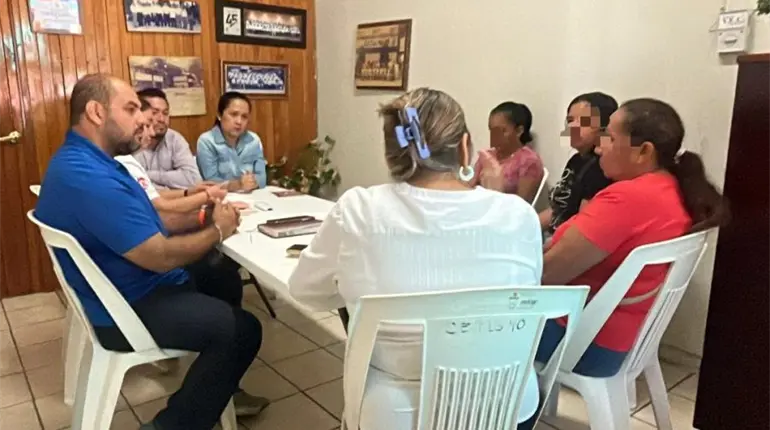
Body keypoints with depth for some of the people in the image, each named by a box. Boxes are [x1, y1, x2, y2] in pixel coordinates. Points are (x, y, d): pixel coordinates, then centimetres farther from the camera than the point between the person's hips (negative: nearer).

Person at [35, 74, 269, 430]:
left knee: (225, 287, 22)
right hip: (128, 310, -11)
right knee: (242, 330, -11)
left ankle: (216, 392, 36)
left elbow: (147, 223, 12)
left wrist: (202, 218, -1)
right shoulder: (89, 177, -30)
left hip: (133, 288, 11)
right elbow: (161, 256, -29)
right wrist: (217, 231, -12)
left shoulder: (82, 160, 7)